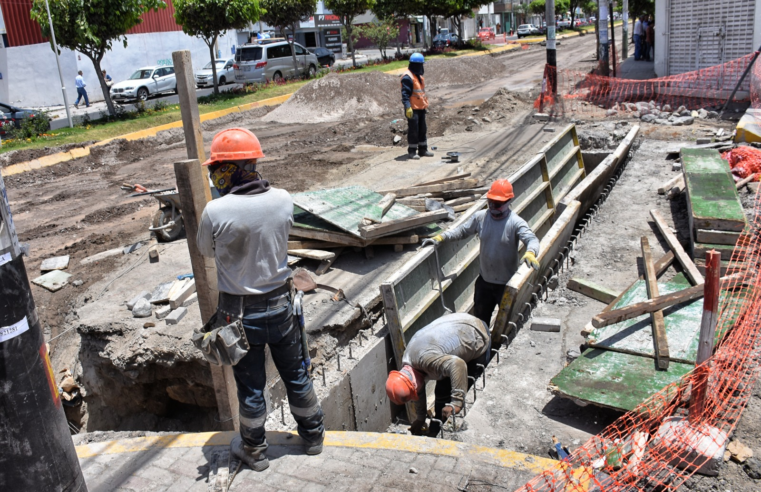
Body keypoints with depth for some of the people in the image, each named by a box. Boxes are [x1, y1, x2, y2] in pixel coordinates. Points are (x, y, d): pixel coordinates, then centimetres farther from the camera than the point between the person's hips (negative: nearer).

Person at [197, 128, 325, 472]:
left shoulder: (215, 212, -23)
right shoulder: (283, 200, -13)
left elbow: (206, 250, -3)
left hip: (240, 312, -3)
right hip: (281, 303, 3)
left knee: (250, 385, 15)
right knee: (296, 375, 21)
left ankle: (254, 450, 35)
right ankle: (313, 435, 39)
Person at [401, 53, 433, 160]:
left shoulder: (418, 75, 15)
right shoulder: (407, 77, -16)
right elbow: (405, 94, -22)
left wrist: (425, 104, 23)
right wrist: (407, 107, -29)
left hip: (421, 108, 10)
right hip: (413, 109, -10)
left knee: (423, 129, 13)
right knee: (413, 130, -4)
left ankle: (423, 150, 22)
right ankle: (412, 151, 5)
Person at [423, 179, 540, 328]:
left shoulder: (515, 222, -19)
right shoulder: (480, 217, -5)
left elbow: (531, 239, -30)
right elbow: (461, 230, 2)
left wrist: (530, 253, -53)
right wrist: (440, 237, -12)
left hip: (507, 283, -5)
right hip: (485, 280, 5)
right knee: (480, 316, 23)